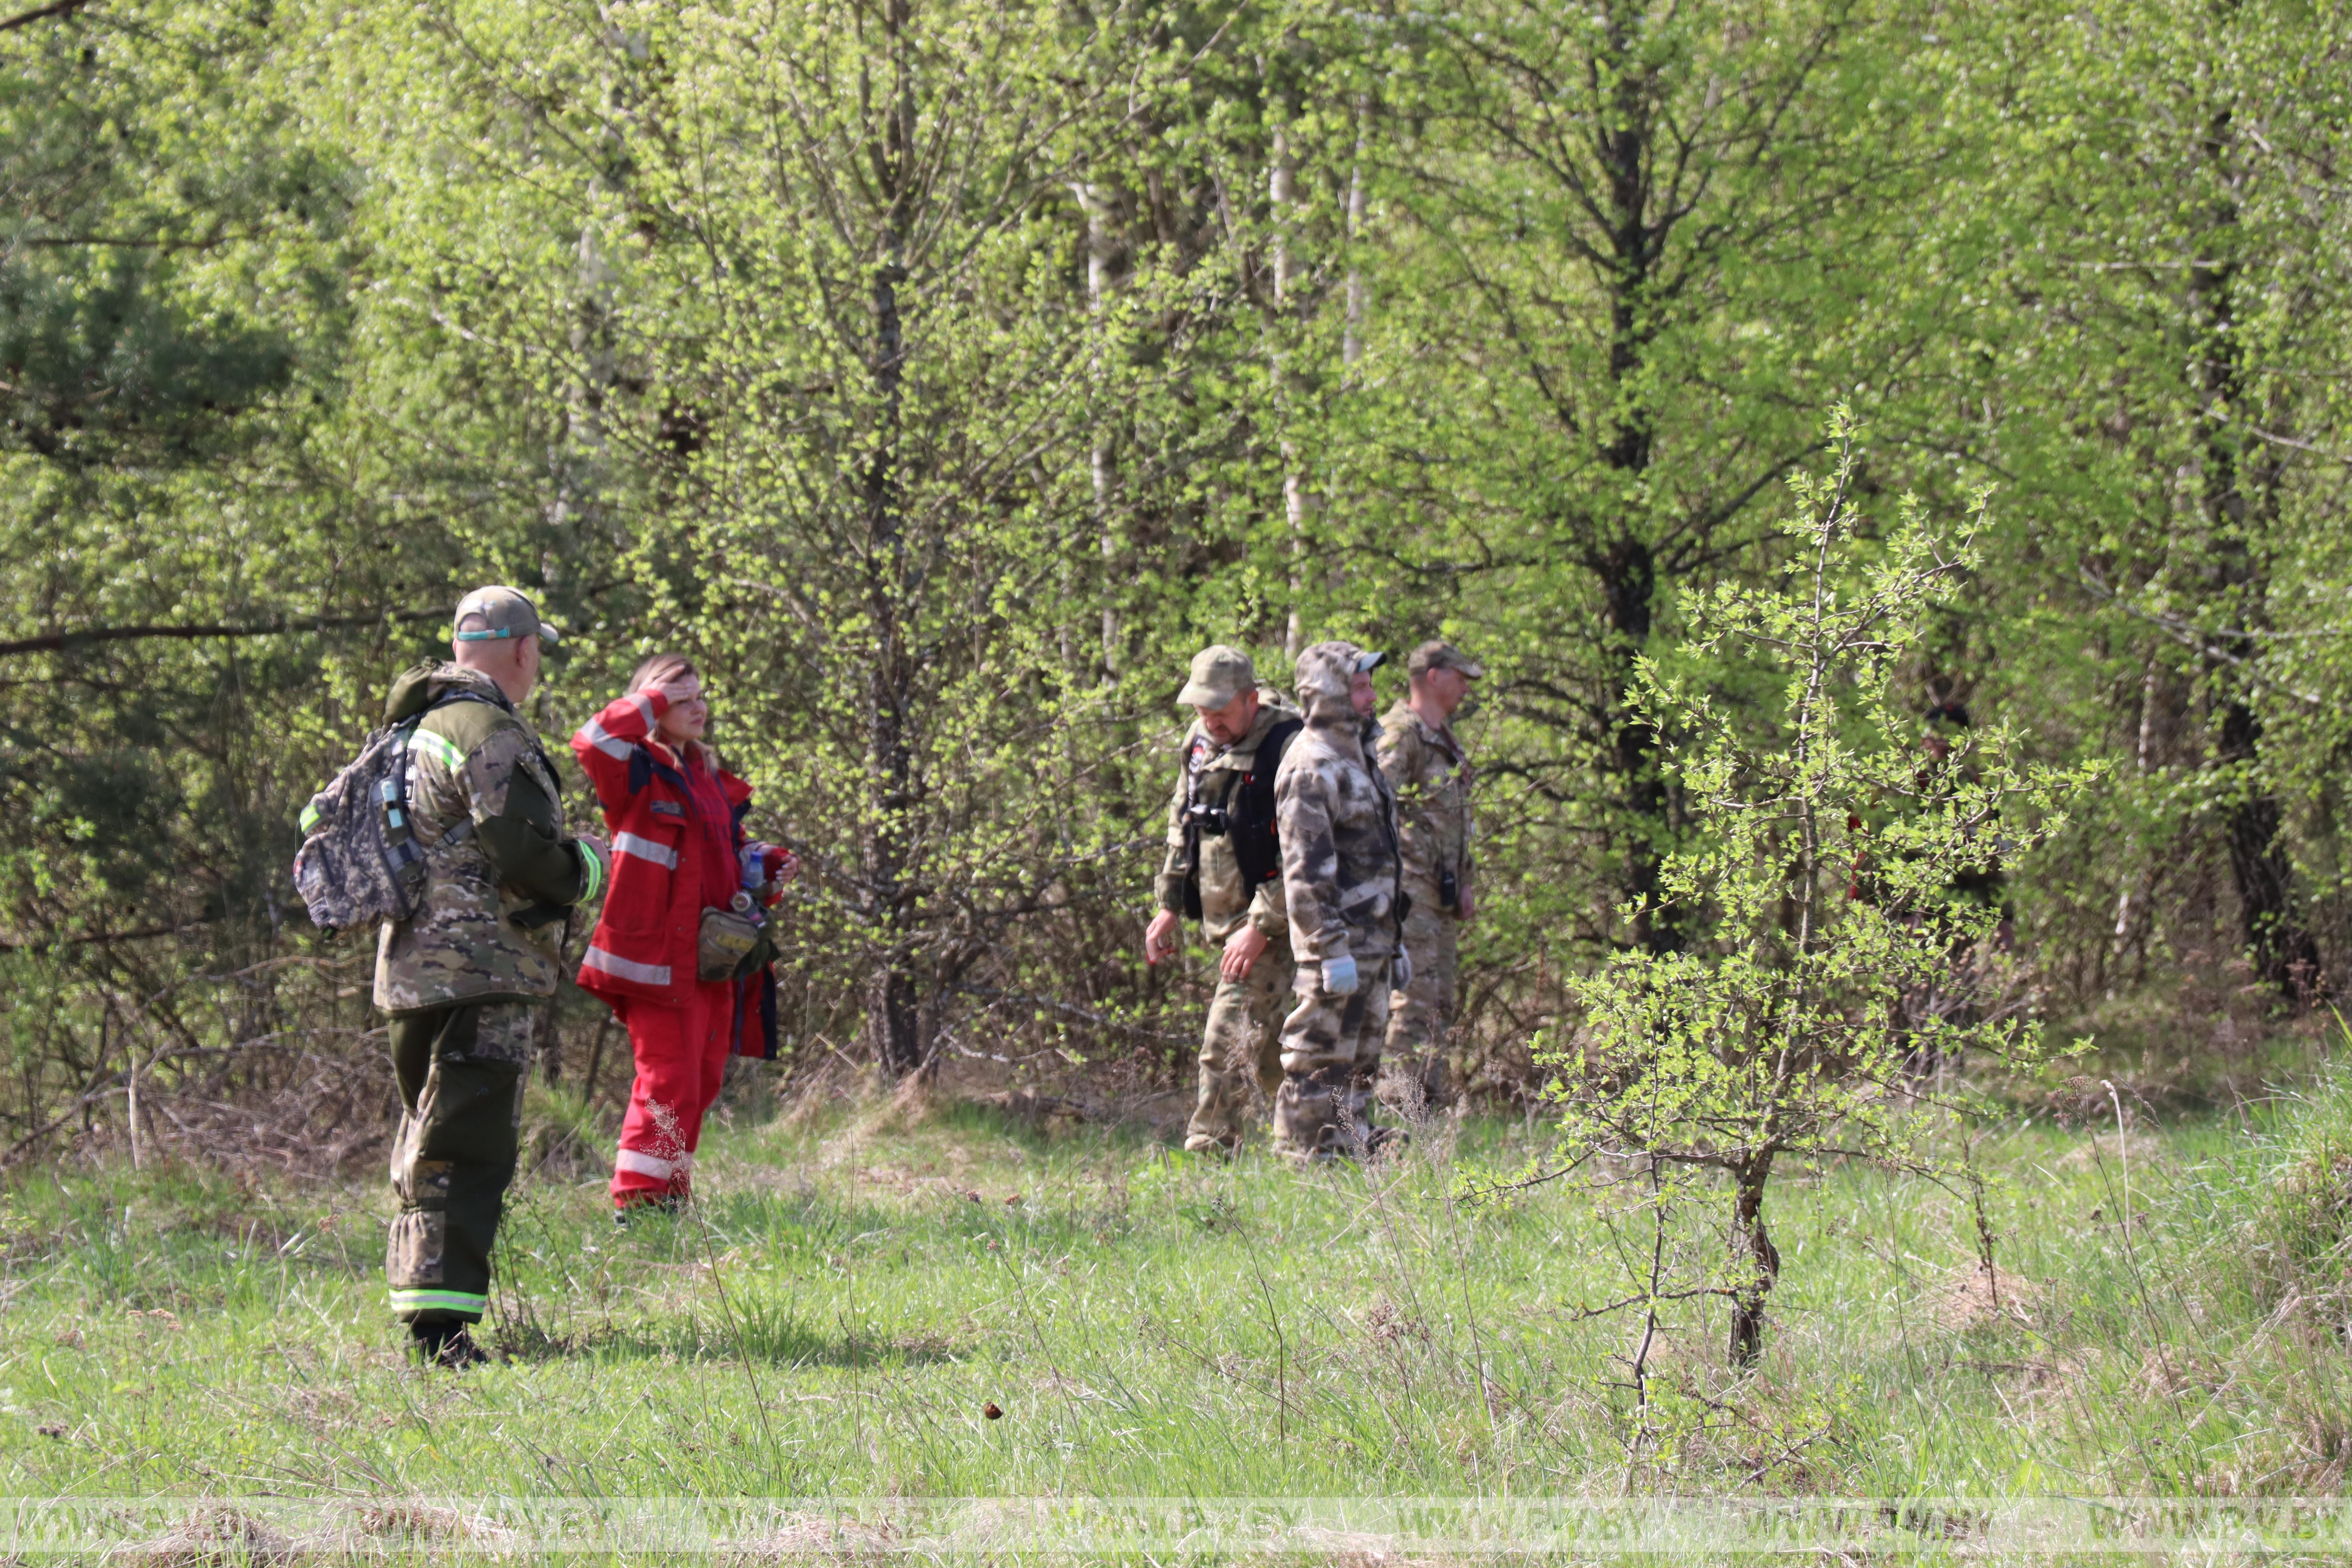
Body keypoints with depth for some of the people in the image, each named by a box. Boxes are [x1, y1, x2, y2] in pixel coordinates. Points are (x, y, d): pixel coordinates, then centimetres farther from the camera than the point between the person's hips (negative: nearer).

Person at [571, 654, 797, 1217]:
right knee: (669, 1083, -11)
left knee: (702, 1084, 12)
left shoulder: (713, 782, 20)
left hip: (714, 959, 8)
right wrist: (653, 700, -16)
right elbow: (593, 742, -27)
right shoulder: (636, 774, -5)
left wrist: (769, 867, 9)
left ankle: (671, 1197, 21)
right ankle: (638, 1203, -6)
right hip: (659, 957, -8)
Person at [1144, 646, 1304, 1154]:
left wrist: (1260, 928, -21)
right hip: (1224, 919, 8)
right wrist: (1169, 907, 15)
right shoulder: (1201, 742, 7)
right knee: (1265, 1048, 15)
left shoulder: (1284, 747, -18)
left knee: (1228, 1046, -13)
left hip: (1270, 925, -8)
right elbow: (1182, 827, 20)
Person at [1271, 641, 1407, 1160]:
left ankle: (1353, 1148, 20)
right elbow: (1306, 871, -20)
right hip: (1339, 942, -10)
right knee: (1321, 1060, -6)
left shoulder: (1354, 757, 17)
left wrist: (1394, 940, 23)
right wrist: (1333, 950, -23)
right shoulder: (1310, 768, -15)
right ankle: (1303, 1158, -3)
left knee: (1361, 1059, 14)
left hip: (1371, 939, 10)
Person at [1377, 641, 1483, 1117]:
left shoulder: (1446, 740, 20)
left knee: (1440, 1004, 11)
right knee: (1413, 997, -13)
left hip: (1440, 890, 10)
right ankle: (1401, 1106, -14)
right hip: (1409, 884, -10)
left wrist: (1463, 882, 20)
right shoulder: (1400, 734, -11)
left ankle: (1433, 1102, 16)